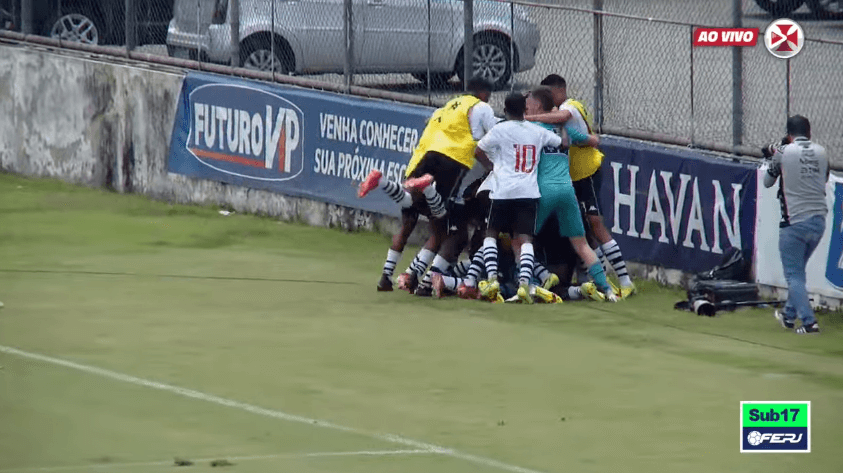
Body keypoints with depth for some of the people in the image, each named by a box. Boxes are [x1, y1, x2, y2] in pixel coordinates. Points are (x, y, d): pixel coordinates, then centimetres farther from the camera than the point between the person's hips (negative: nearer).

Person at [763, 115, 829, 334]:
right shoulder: (821, 152, 3)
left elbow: (768, 182, 5)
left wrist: (774, 157, 24)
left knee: (794, 274, 1)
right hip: (818, 221, 5)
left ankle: (809, 321, -10)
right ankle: (789, 314, 35)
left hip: (795, 222, -5)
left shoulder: (784, 153, -8)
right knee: (798, 270, 23)